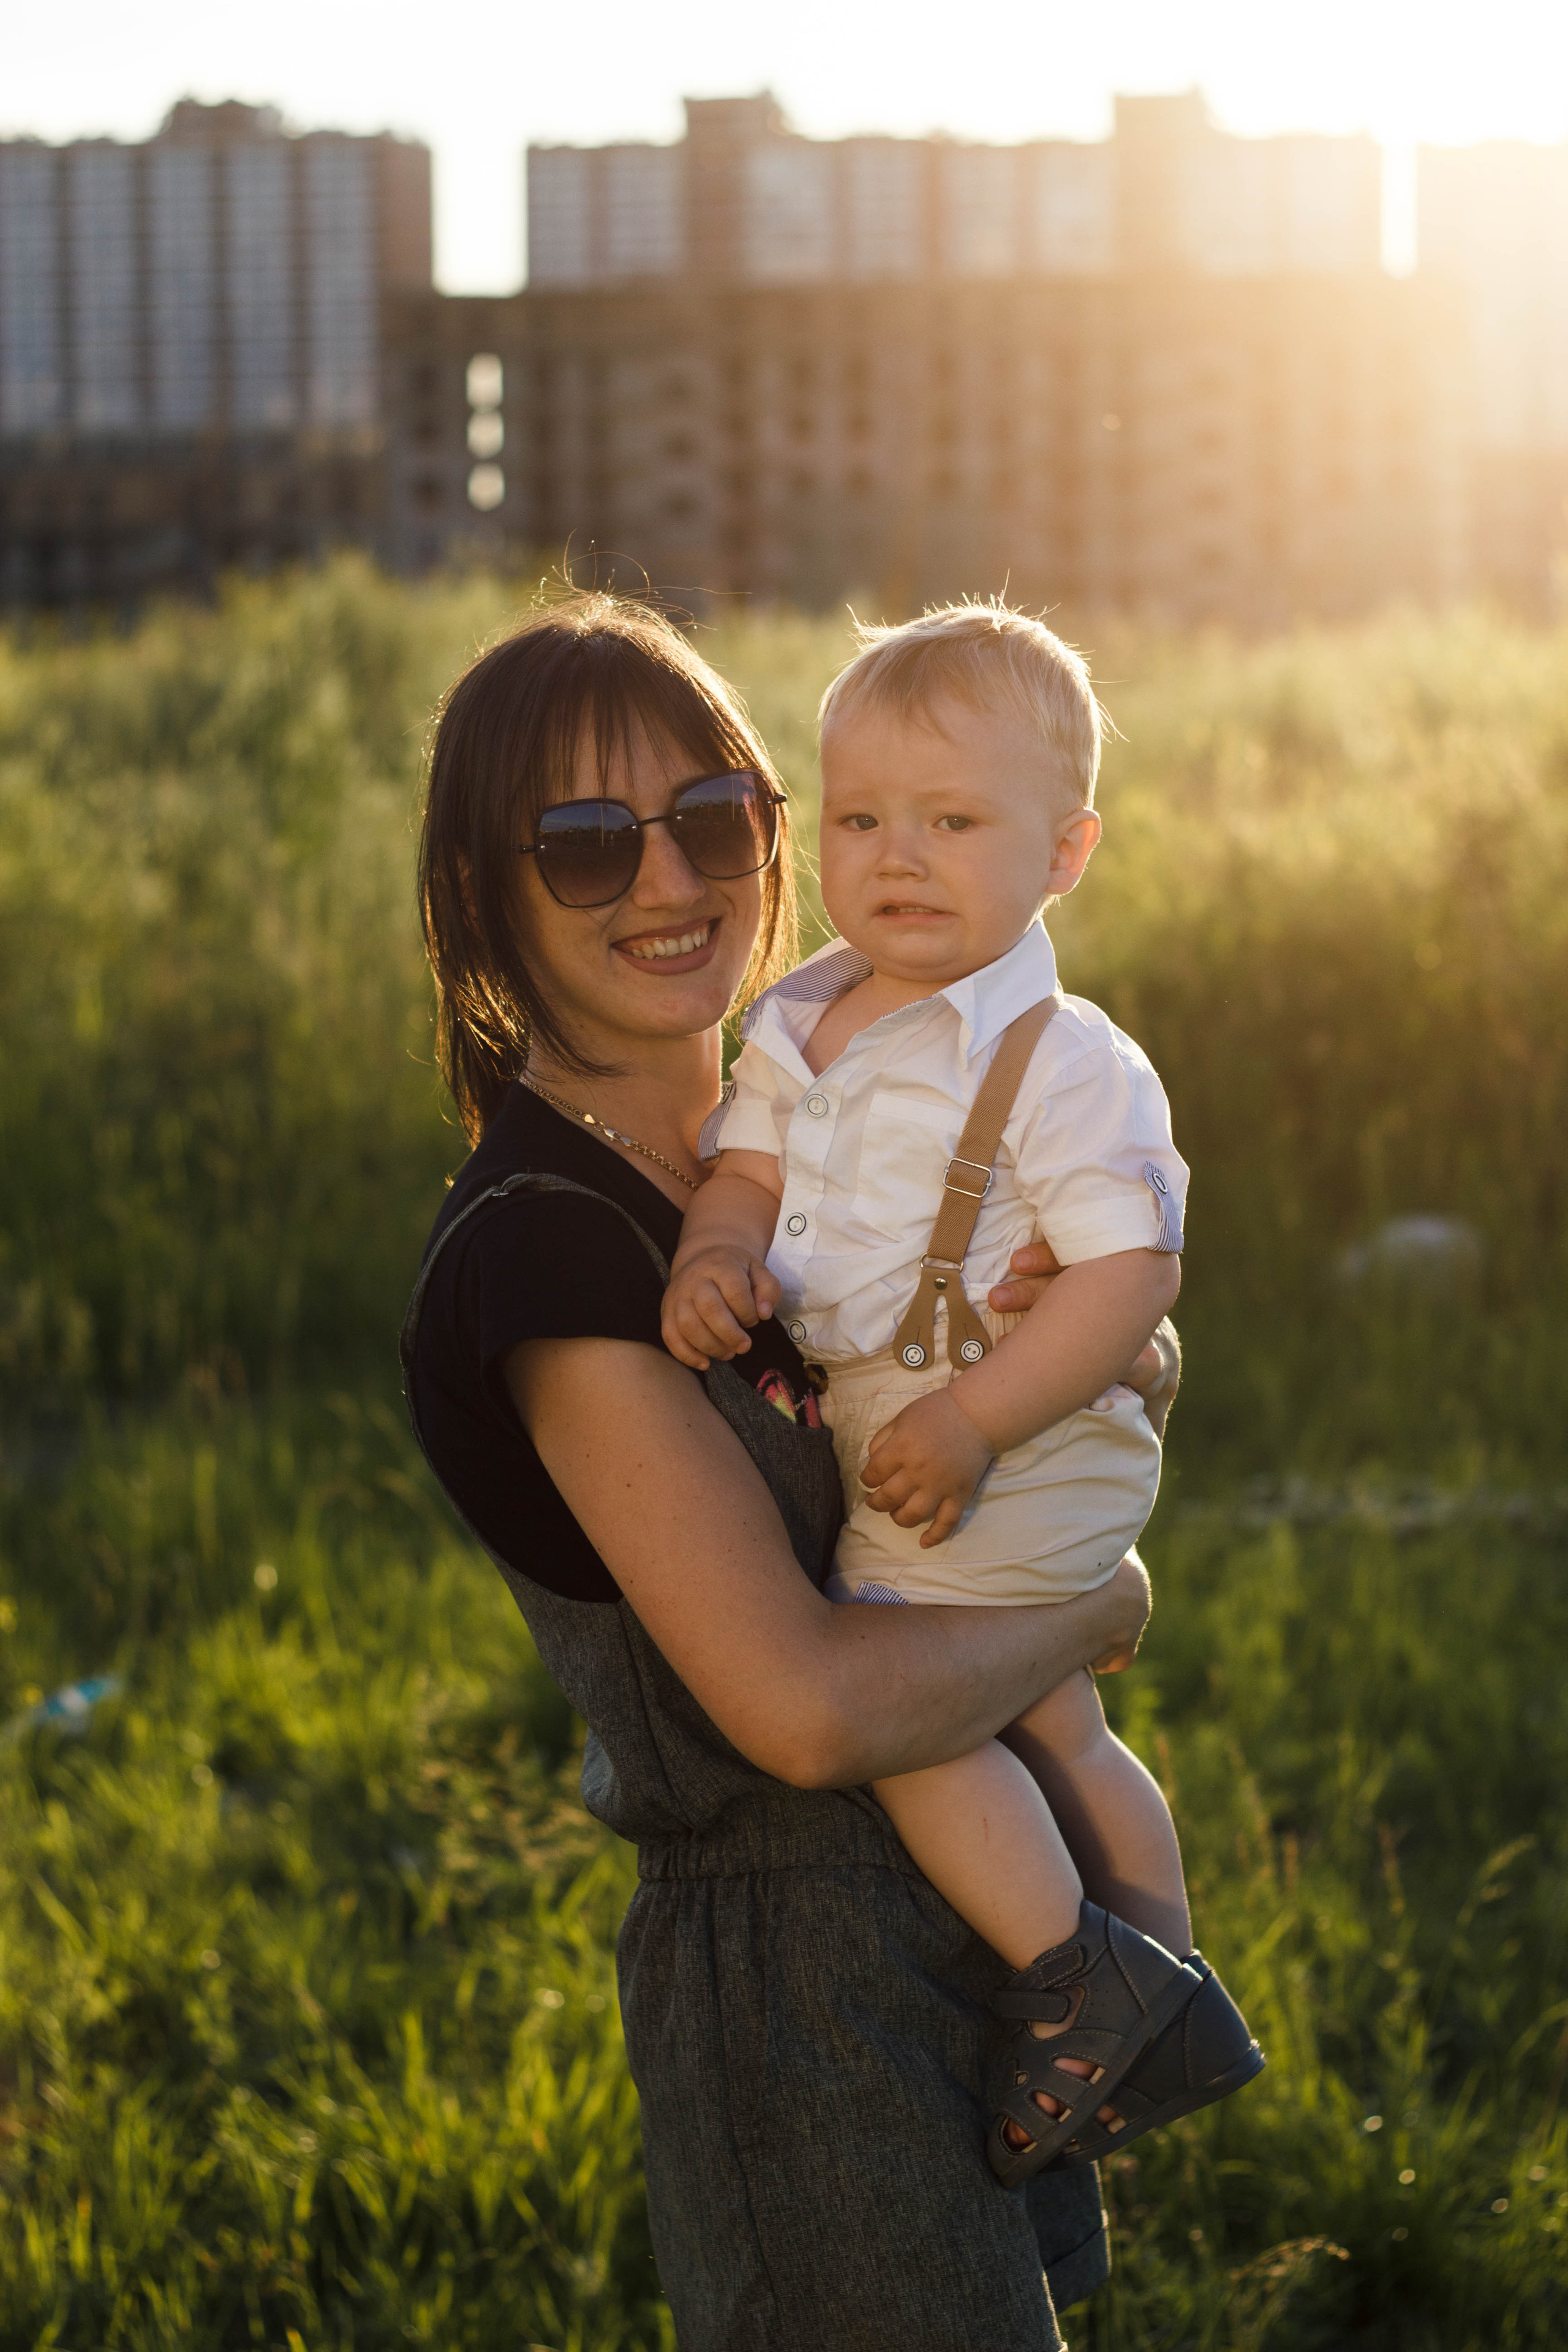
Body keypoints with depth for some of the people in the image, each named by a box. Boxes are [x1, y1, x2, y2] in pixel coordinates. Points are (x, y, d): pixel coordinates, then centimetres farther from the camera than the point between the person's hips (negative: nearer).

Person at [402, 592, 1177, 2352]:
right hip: (798, 1985, -8)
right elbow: (809, 1706, -27)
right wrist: (1102, 1608, -11)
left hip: (971, 1924, 8)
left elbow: (1140, 1379, 10)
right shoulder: (540, 1249, -20)